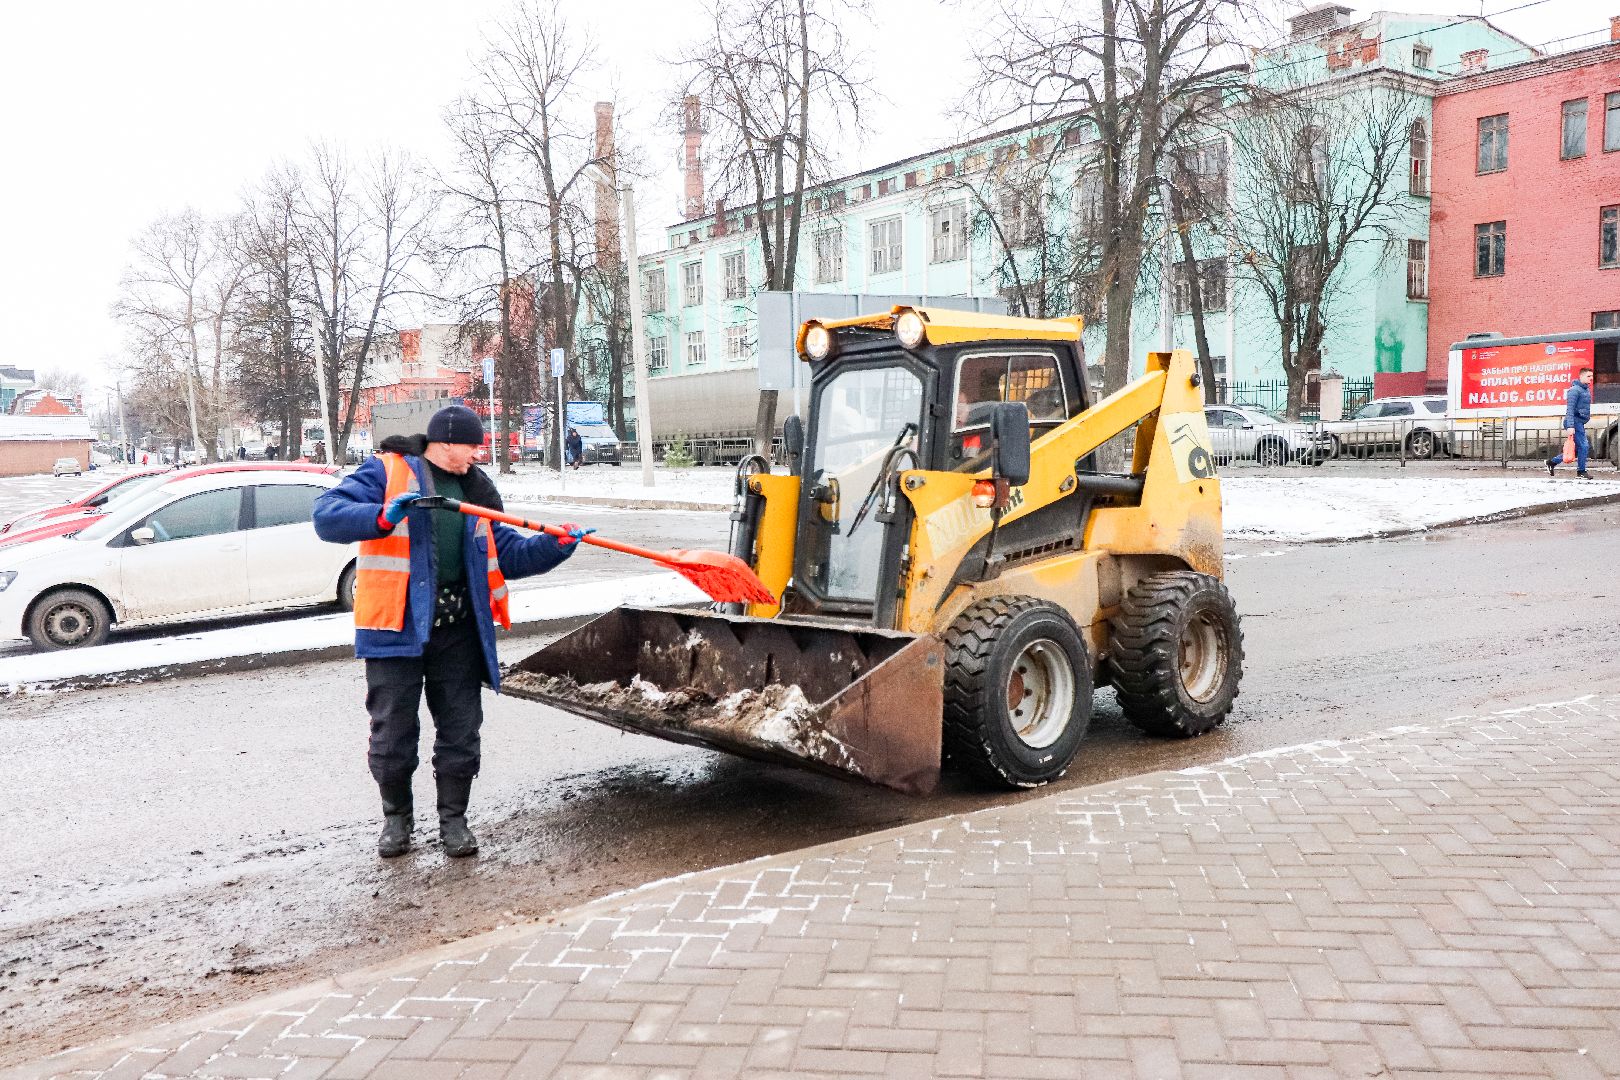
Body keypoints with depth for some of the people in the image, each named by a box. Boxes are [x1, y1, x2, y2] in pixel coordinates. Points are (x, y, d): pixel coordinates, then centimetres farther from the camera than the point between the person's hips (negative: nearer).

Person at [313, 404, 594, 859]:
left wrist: (556, 546, -1)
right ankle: (396, 817, 27)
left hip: (457, 630, 5)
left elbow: (506, 553, 14)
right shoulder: (387, 472, -4)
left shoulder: (473, 489, 14)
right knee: (392, 732, 5)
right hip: (396, 626, -4)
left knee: (461, 730, 9)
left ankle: (453, 818, 25)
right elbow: (328, 515, -15)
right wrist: (382, 518, -31)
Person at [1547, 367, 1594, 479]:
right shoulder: (1575, 390, -14)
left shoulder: (1586, 389, 15)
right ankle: (1581, 472, 4)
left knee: (1579, 448, 12)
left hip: (1580, 423, 10)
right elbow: (1570, 409, -20)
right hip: (1575, 422, -10)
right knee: (1583, 446, -7)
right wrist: (1570, 426, -25)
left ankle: (1553, 462, 18)